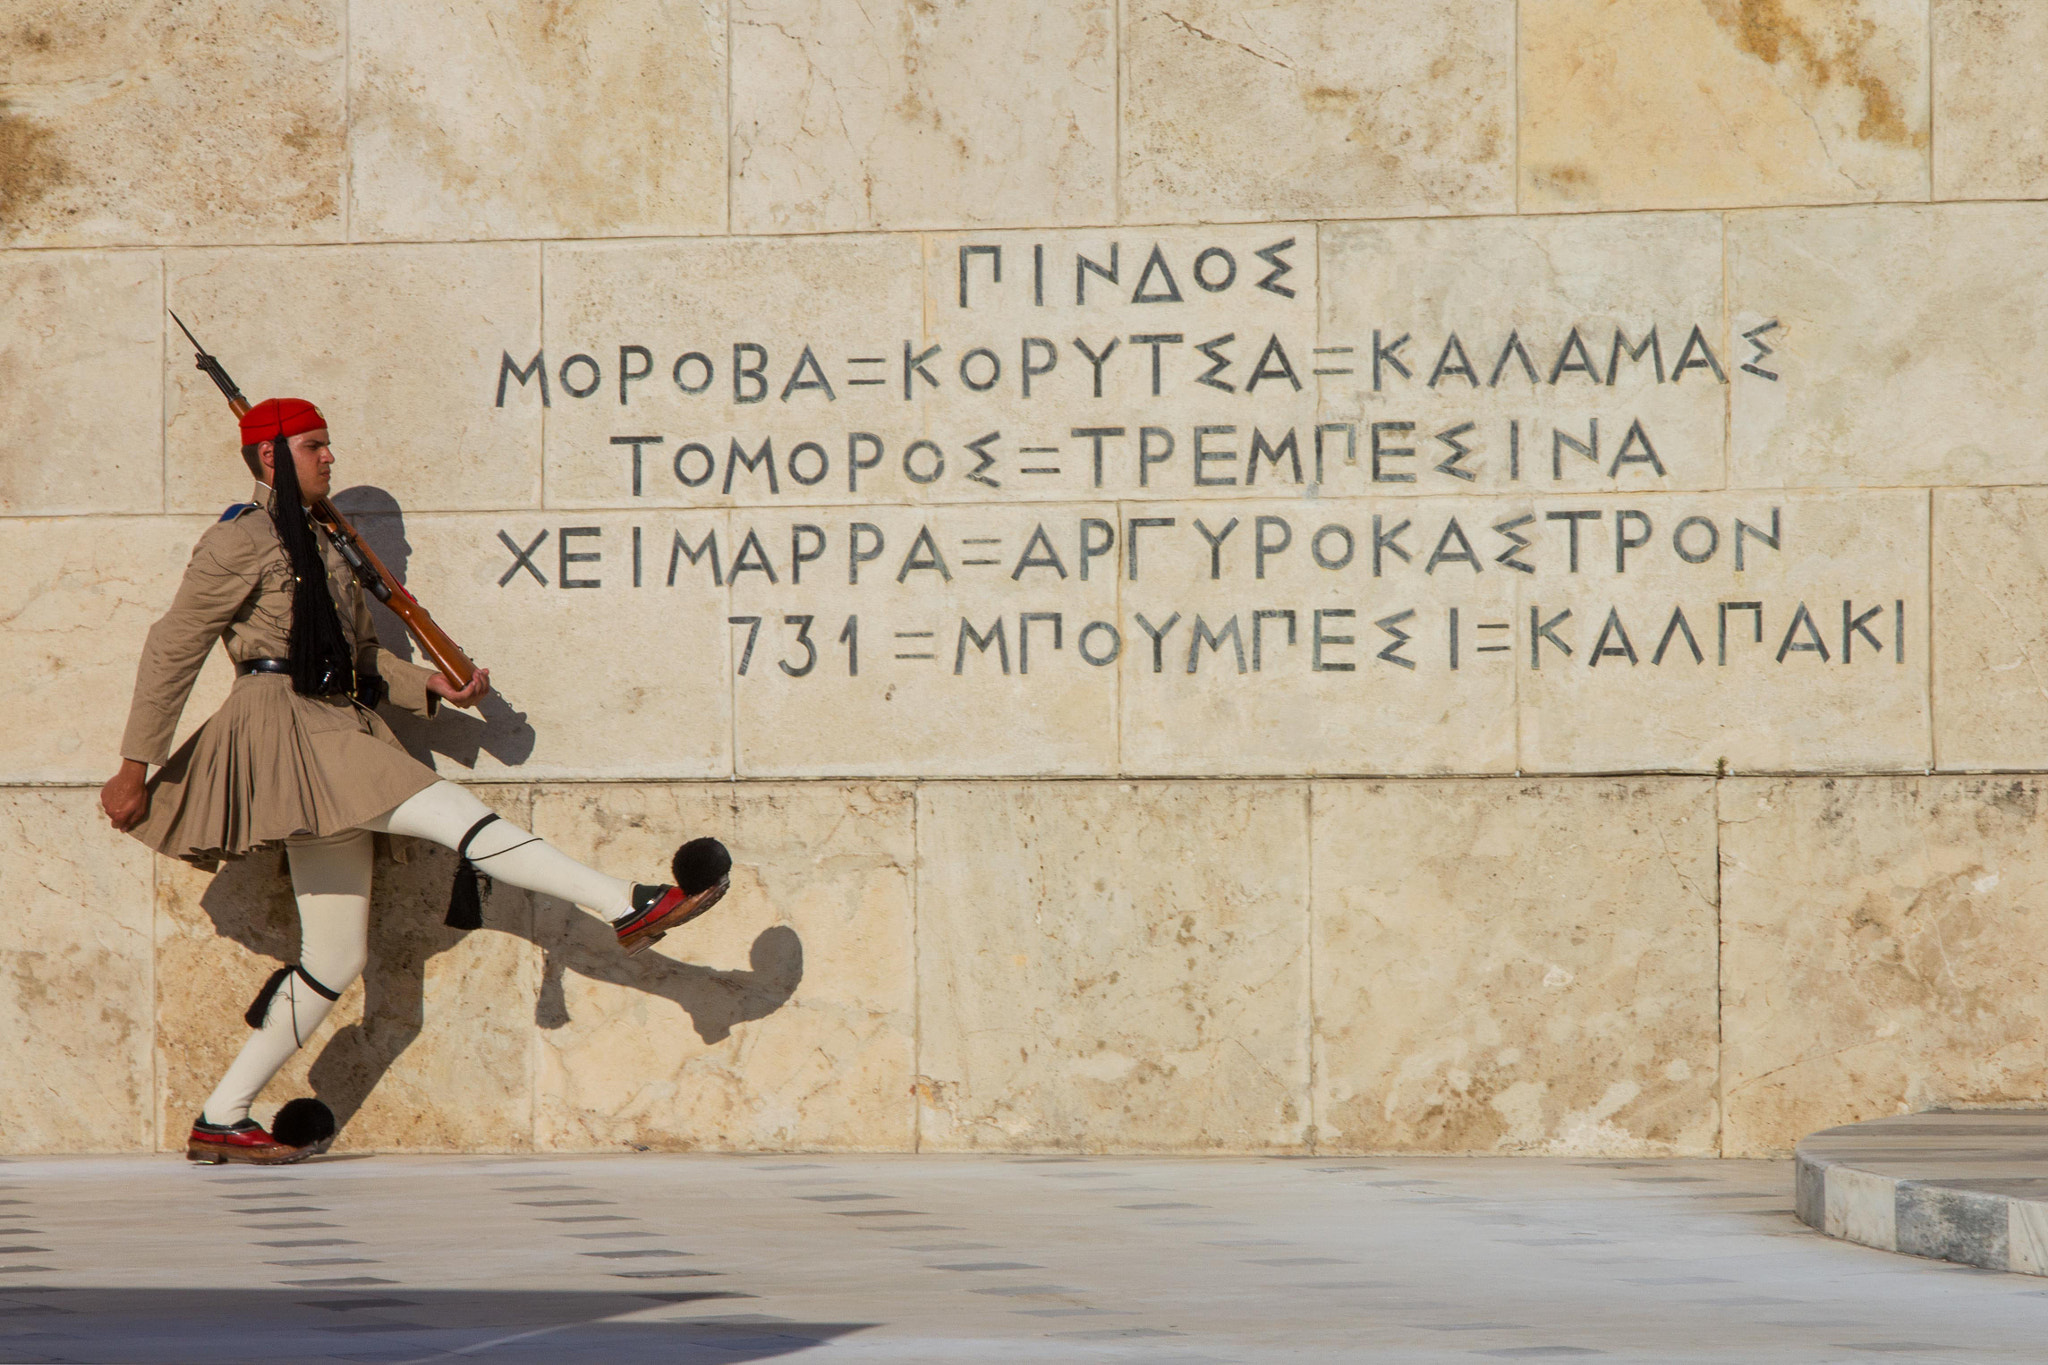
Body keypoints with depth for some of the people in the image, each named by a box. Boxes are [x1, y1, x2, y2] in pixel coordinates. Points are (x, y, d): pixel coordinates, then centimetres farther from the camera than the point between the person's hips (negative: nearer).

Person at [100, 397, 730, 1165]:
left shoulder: (318, 547, 23)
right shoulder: (241, 542, -4)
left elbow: (359, 657, 27)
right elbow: (172, 651, -6)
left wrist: (433, 687, 9)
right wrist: (135, 769, -10)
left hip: (333, 737, 10)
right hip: (281, 723, -10)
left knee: (336, 957, 6)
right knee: (444, 808, -21)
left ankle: (222, 1121, 10)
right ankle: (626, 906, -25)